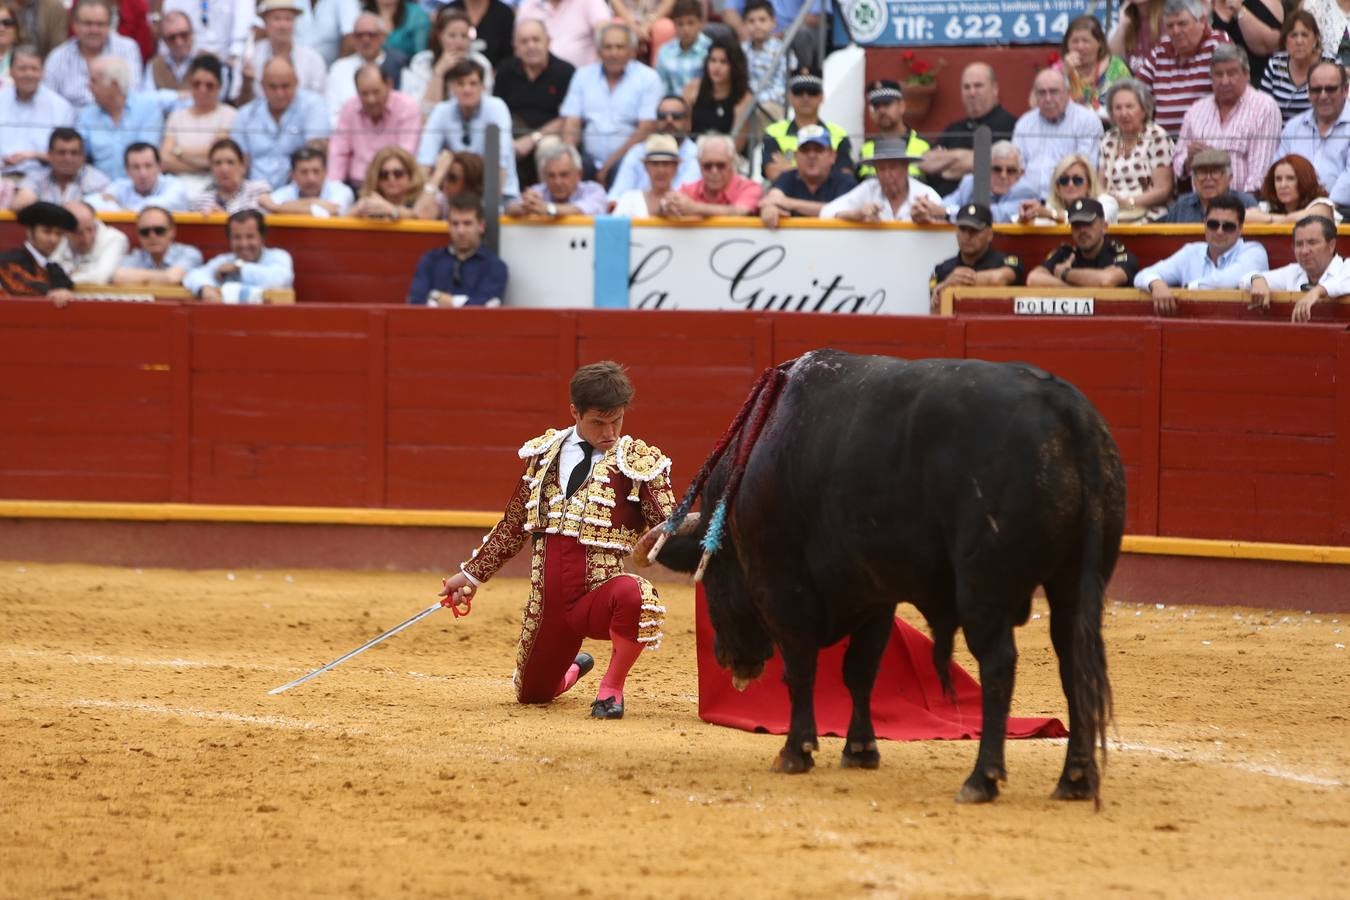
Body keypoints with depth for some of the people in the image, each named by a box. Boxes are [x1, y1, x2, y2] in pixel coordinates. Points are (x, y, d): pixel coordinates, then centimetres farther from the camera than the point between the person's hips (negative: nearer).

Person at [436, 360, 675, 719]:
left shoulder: (639, 463, -3)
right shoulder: (544, 454, 9)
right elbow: (513, 526, 19)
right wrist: (472, 574, 21)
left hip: (599, 594, -4)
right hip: (548, 602, 4)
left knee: (634, 595, -39)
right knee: (531, 695, 14)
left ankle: (611, 688, -12)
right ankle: (573, 669, 52)